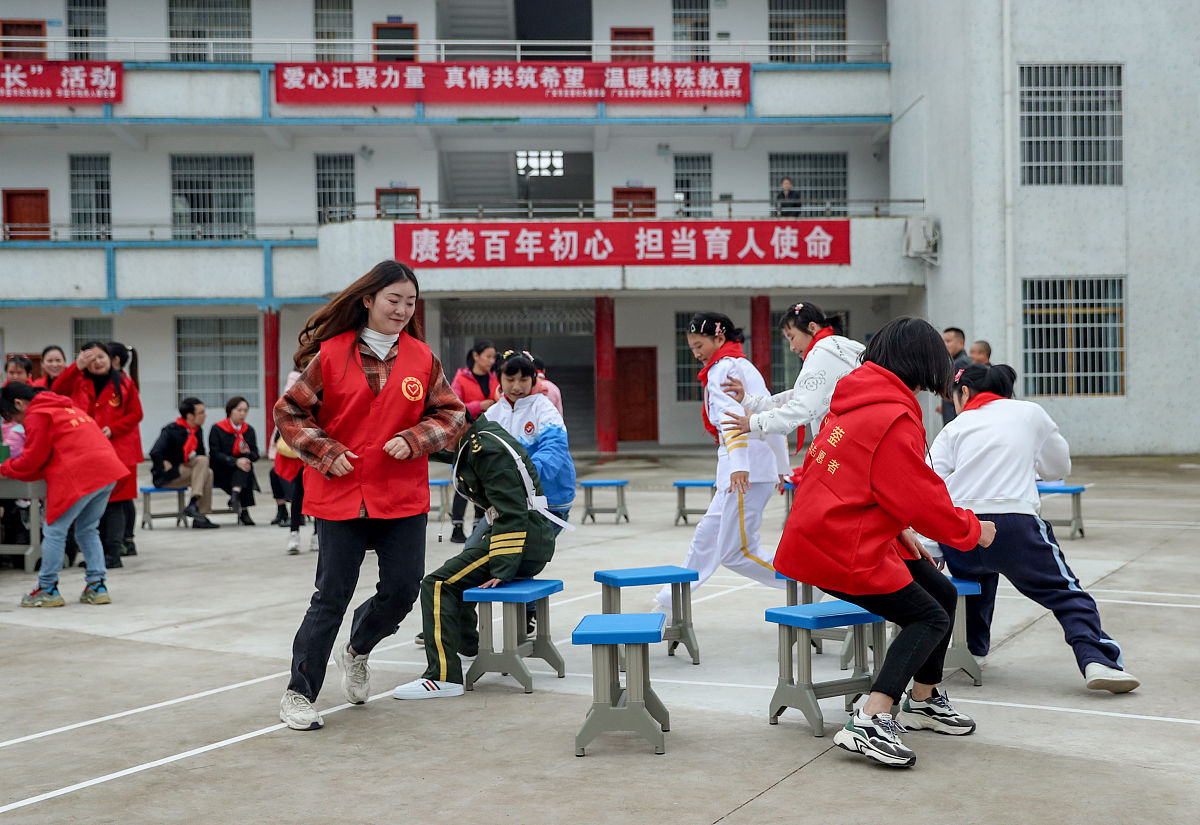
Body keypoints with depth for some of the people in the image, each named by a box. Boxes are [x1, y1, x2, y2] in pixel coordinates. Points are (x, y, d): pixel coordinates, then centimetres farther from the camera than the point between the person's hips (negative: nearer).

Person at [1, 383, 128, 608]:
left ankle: (48, 589, 8)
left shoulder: (36, 415, 0)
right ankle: (97, 586, 13)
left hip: (80, 476, -9)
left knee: (54, 531, 3)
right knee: (88, 530, 17)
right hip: (108, 469, 9)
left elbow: (32, 460, -1)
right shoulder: (67, 406, 28)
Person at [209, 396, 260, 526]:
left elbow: (255, 455, 7)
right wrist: (236, 461, -29)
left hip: (240, 471, 4)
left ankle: (235, 494, -46)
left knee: (245, 460, -28)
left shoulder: (249, 430, 10)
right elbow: (215, 454, -14)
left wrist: (247, 452, -19)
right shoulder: (217, 429, -3)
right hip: (221, 472, -4)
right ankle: (244, 511, -35)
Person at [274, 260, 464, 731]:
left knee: (403, 589, 3)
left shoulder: (422, 357, 4)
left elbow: (450, 413, 9)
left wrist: (414, 440, -8)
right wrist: (325, 452, -9)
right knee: (332, 596, -1)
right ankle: (299, 695, 14)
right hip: (340, 497, -3)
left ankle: (357, 652, 35)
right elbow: (289, 412, 2)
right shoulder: (331, 354, -4)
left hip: (403, 499, 3)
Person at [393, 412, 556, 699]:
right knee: (456, 574, 32)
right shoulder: (475, 439, 13)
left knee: (437, 585, -16)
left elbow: (512, 512, -23)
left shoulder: (487, 449, -17)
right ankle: (467, 643, 52)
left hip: (526, 543, -11)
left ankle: (443, 677, -18)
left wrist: (501, 571, -24)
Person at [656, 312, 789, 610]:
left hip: (746, 470, -10)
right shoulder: (744, 366, 23)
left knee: (736, 551, -8)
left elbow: (733, 413, -20)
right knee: (708, 532, 15)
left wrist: (739, 465, -31)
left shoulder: (722, 369, -5)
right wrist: (781, 465, 28)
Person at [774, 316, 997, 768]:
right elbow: (924, 500, -16)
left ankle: (922, 699, 32)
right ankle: (868, 723, -17)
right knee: (932, 618, -8)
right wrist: (973, 530, 1)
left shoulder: (856, 402, 12)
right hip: (842, 552, -10)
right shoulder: (894, 420, -19)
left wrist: (900, 530, 17)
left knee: (943, 593, 16)